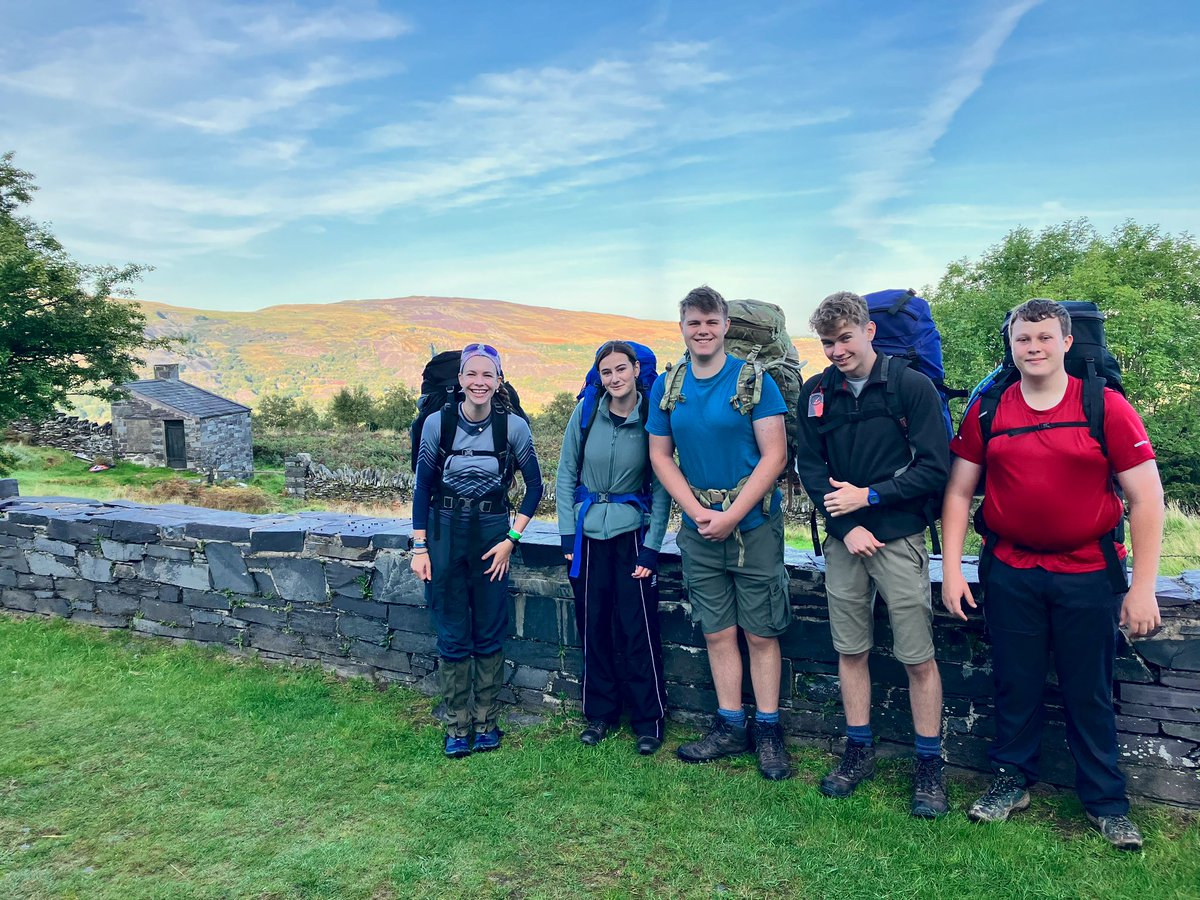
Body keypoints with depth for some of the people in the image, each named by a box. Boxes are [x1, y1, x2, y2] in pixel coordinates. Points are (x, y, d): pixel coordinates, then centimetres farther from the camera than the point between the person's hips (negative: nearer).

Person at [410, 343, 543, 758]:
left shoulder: (513, 426, -9)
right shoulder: (438, 422, -7)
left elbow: (534, 486, 1)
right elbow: (422, 486, 1)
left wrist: (510, 539, -6)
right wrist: (419, 547, -2)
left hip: (492, 533, 0)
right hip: (445, 532, 0)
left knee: (490, 633, 8)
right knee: (452, 635, 7)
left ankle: (487, 721, 25)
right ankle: (458, 725, 22)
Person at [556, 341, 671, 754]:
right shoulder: (586, 412, -5)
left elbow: (661, 488, -6)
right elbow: (566, 473, 2)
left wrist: (652, 548, -10)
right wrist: (567, 532, -2)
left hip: (632, 530, -2)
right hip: (588, 531, 2)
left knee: (639, 629, 0)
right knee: (593, 625, 10)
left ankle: (648, 720, 16)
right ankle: (600, 713, 26)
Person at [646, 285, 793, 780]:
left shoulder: (754, 380, -7)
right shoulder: (666, 387, 5)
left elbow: (775, 456, -10)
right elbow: (660, 456, 6)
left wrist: (731, 516, -15)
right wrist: (698, 512, -6)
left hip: (754, 525, -3)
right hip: (698, 530, 3)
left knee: (761, 633, 4)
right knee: (717, 632, 11)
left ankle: (768, 730, 17)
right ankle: (730, 727, 24)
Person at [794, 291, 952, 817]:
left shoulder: (912, 386, -6)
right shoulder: (817, 393, 5)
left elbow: (935, 469, -9)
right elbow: (809, 465, 3)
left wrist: (869, 496, -14)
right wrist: (847, 524, -8)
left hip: (899, 539, -3)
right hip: (842, 539, 4)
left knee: (918, 657, 1)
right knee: (850, 650, 12)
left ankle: (929, 764, 18)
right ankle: (859, 751, 28)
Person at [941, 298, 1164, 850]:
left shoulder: (1106, 407, -6)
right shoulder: (987, 412, 0)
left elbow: (1146, 499, -5)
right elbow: (958, 491, 4)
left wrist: (1143, 588, -8)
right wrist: (952, 569, -1)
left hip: (1088, 572, -1)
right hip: (1009, 571, 2)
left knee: (1089, 691, 9)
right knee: (1015, 682, 12)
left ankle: (1105, 800, 28)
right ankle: (1012, 780, 31)